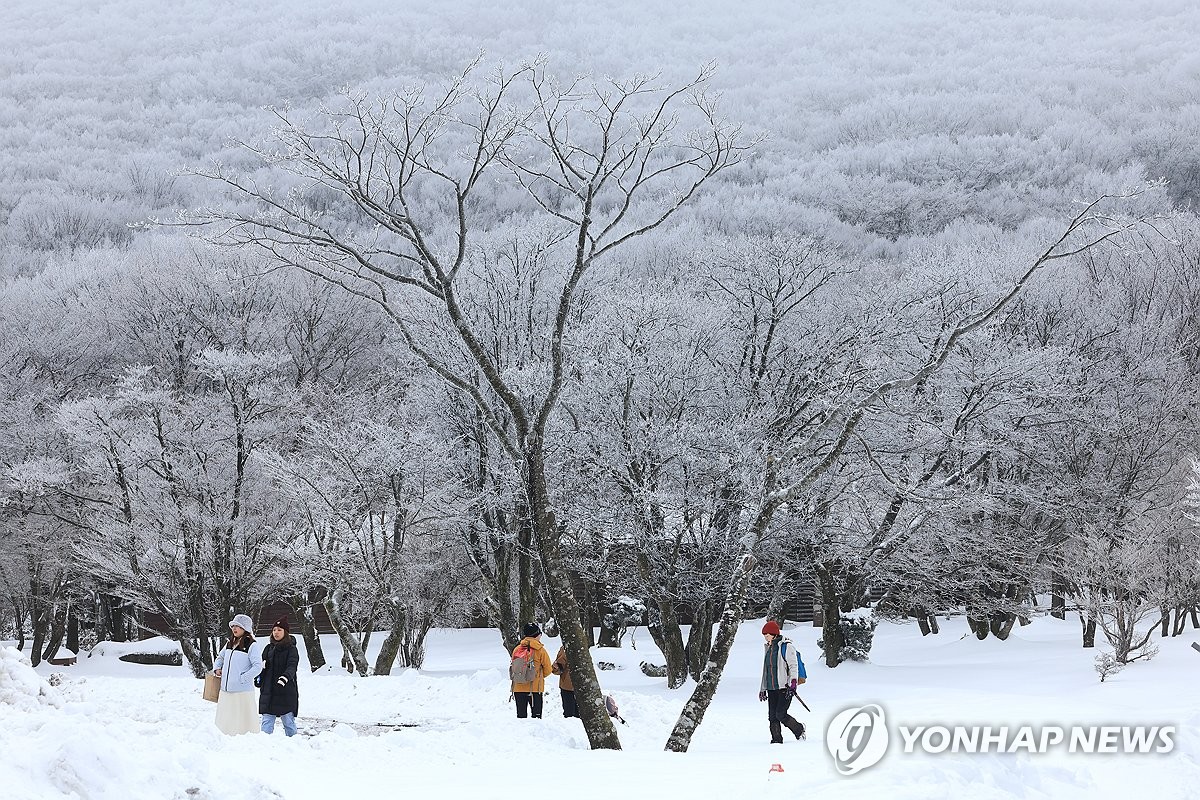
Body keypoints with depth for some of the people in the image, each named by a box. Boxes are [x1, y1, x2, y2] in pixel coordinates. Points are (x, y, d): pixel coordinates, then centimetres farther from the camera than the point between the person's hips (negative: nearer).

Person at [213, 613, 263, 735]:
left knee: (243, 723, -7)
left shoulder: (252, 646, -7)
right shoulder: (230, 644, 15)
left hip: (242, 692, -7)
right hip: (225, 691, 7)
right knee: (225, 723, 12)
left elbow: (257, 666, -14)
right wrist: (216, 668, 11)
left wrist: (242, 678, -16)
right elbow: (220, 657, 31)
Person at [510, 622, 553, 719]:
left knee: (521, 715, 8)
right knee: (536, 715, 2)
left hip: (519, 688, 3)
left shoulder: (517, 649, 1)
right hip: (535, 688, -3)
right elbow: (547, 670, -2)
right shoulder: (540, 650, -8)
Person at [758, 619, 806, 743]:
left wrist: (793, 683, -20)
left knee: (780, 714, -12)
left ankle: (799, 729, 9)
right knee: (772, 716, 0)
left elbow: (793, 666, -10)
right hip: (771, 688, 7)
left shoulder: (786, 646, -7)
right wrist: (762, 689, 21)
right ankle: (776, 739, 5)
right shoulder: (768, 648, 16)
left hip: (785, 687, -7)